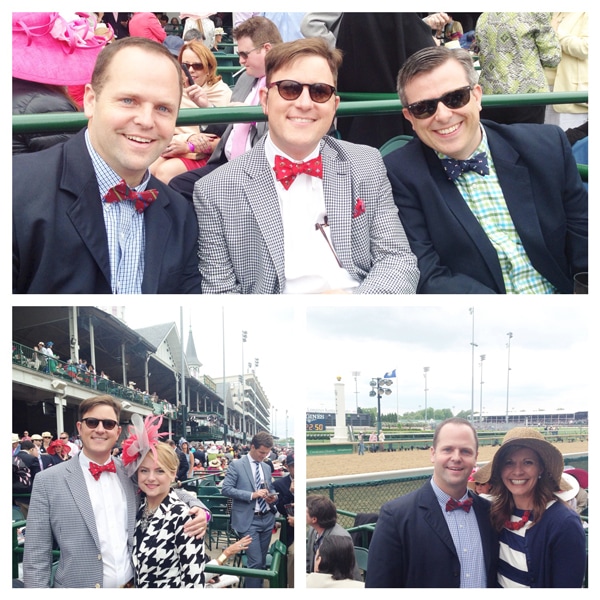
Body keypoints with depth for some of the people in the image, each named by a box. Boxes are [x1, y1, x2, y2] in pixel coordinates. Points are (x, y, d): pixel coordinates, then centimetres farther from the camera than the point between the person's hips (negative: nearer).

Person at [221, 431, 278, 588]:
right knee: (256, 562, -11)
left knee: (262, 561, 12)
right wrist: (252, 495, -20)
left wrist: (272, 496, -1)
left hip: (267, 519, 6)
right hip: (248, 520, -6)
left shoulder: (266, 468, 14)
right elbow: (225, 489, -13)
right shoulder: (236, 465, -5)